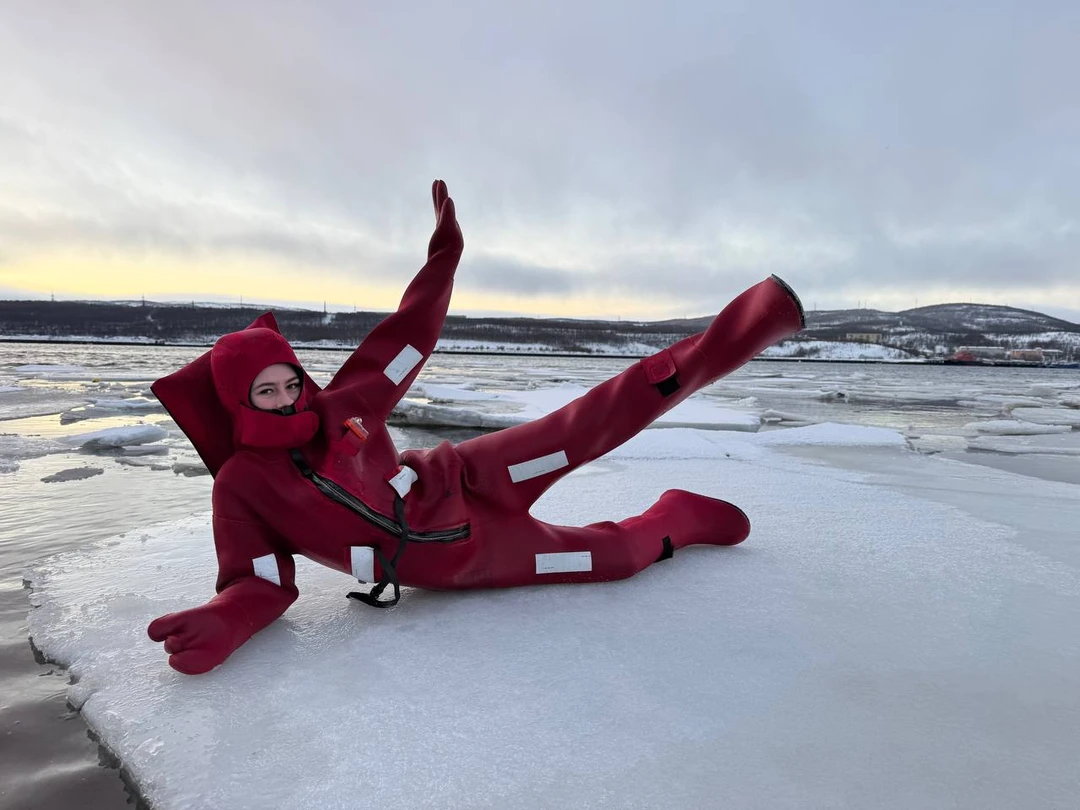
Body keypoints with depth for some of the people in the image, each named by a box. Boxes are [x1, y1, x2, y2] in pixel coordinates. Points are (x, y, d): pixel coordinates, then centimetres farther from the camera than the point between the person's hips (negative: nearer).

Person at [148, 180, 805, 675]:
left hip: (463, 481, 2)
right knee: (616, 554, -6)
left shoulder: (343, 404, -4)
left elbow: (409, 336, 1)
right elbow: (263, 583, -8)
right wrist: (222, 623, -31)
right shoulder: (242, 485, -10)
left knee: (595, 424, -15)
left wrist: (446, 251, 0)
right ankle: (678, 521, 23)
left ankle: (721, 344, -6)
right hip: (457, 564, -2)